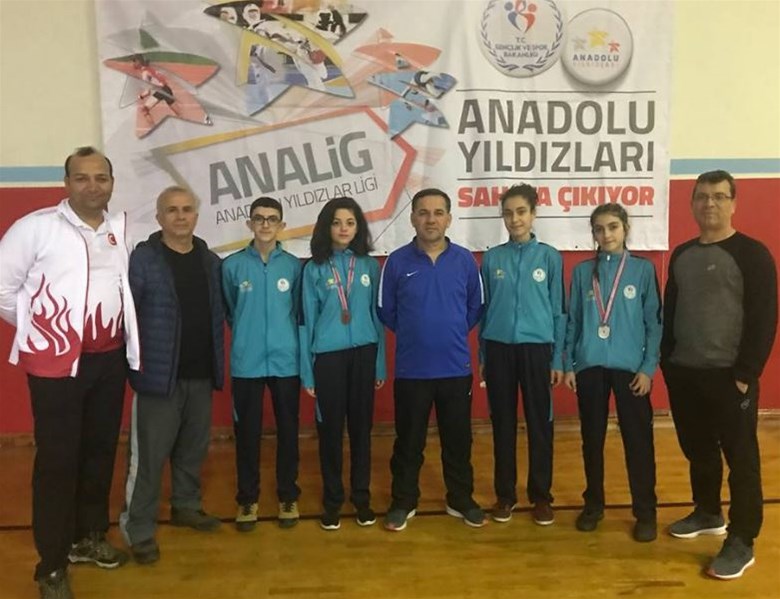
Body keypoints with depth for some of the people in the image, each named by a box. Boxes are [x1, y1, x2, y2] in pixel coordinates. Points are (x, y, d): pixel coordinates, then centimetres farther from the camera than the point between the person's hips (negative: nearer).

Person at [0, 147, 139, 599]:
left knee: (101, 450, 14)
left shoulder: (122, 229, 7)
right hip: (57, 359, -5)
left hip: (110, 358, 5)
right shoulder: (37, 226, -7)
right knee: (57, 460, 1)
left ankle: (90, 536, 33)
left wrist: (123, 331, 11)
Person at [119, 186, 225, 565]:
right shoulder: (142, 258, -7)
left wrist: (218, 362, 7)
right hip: (159, 374, -5)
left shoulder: (210, 261, 9)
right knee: (149, 454, 0)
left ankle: (186, 505, 35)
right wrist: (132, 363, -12)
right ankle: (139, 528, 13)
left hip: (201, 374, 5)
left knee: (194, 448, 17)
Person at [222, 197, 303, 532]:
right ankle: (247, 498, 24)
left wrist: (283, 337, 8)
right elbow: (228, 311, 10)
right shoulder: (233, 265, -1)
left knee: (288, 431, 9)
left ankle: (288, 496, 24)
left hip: (286, 360, 1)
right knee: (247, 433, 8)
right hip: (246, 362, 0)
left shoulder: (293, 265, 0)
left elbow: (300, 310, 8)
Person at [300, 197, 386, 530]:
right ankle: (332, 500, 19)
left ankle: (361, 498, 22)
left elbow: (377, 315, 7)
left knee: (361, 427, 8)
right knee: (330, 429, 5)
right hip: (328, 356, -1)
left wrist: (381, 364, 6)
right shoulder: (314, 268, 0)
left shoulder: (369, 265, 5)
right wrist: (306, 370, -1)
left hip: (363, 353, 1)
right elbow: (307, 320, 1)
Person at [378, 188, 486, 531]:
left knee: (458, 438, 13)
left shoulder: (465, 260, 0)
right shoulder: (397, 262, -4)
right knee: (409, 440, 10)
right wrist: (413, 334, 9)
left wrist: (453, 333, 8)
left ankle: (461, 499, 30)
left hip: (456, 368, 1)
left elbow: (476, 307, 10)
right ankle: (403, 502, 27)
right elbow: (385, 311, 5)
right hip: (411, 370, -1)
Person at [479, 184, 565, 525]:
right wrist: (482, 357, 7)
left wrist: (558, 359, 0)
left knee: (540, 424, 6)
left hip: (536, 348, -1)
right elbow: (484, 309, 8)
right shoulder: (492, 258, 4)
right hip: (499, 349, 1)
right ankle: (505, 494, 21)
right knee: (503, 424, 9)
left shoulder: (550, 257, 1)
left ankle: (541, 495, 20)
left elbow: (558, 311, 2)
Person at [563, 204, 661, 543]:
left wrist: (648, 367, -6)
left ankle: (645, 511, 17)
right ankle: (593, 504, 27)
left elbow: (654, 322, 0)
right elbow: (572, 321, 7)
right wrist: (568, 365, 3)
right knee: (592, 439, 12)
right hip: (590, 367, 2)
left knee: (638, 440, 2)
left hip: (630, 367, -2)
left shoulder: (643, 269, 1)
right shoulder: (583, 271, 6)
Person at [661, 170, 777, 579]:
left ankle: (742, 541, 12)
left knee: (741, 458, 2)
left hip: (729, 376, -6)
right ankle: (707, 514, 35)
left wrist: (746, 372, -15)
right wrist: (666, 360, 10)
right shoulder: (682, 255, 11)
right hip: (683, 374, 6)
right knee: (698, 451, 17)